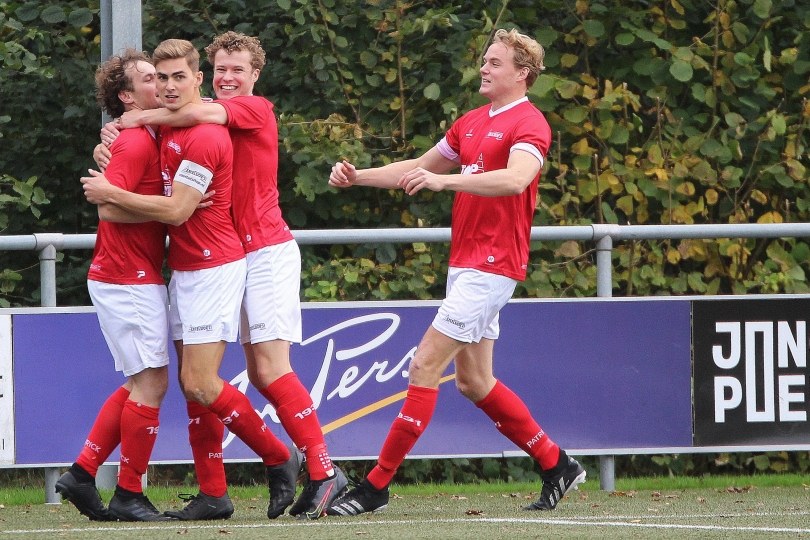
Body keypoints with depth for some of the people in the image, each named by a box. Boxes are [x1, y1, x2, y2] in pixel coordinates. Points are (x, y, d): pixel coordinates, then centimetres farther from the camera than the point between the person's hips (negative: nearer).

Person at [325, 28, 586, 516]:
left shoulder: (528, 124, -10)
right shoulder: (471, 124, 17)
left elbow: (515, 179, -30)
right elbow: (417, 169, 28)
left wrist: (444, 180, -38)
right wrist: (357, 176, 15)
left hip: (493, 265, -9)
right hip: (463, 262, 9)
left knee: (425, 365, -12)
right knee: (473, 381, 11)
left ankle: (377, 485, -11)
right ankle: (557, 465, 22)